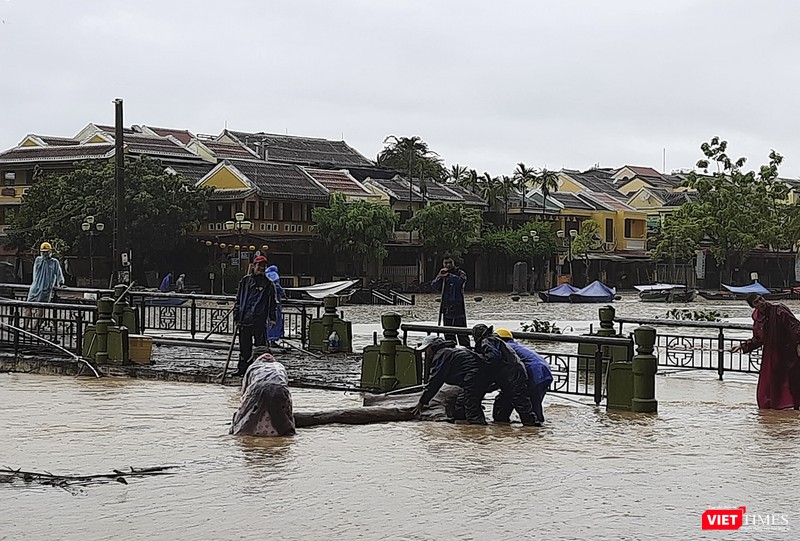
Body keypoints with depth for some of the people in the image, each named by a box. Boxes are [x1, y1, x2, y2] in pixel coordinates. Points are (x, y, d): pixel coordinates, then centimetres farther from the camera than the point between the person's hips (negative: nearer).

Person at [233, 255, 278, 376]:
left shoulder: (268, 284, 8)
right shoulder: (245, 280, 9)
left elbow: (272, 302, 10)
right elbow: (238, 299, 12)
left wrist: (272, 318, 3)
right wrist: (236, 314, 6)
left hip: (260, 320, -2)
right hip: (244, 319, 2)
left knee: (260, 345, -3)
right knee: (244, 346, 7)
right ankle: (242, 368, 15)